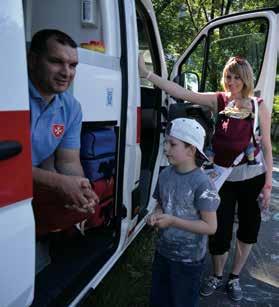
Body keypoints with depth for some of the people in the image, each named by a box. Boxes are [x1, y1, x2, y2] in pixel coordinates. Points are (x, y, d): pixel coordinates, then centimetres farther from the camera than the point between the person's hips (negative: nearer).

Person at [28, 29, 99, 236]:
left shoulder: (71, 108, 2)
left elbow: (69, 162, 4)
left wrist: (78, 188, -19)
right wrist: (58, 182, -28)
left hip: (36, 188, 7)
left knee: (90, 200, -5)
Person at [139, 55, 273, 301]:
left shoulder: (258, 106, -7)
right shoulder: (218, 100, -6)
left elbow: (266, 147, -4)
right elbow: (180, 92, -14)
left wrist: (268, 184, -5)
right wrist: (146, 73, -22)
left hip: (252, 177, 1)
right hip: (223, 176, 0)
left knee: (249, 226, 13)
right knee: (221, 229, 2)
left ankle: (235, 278, 37)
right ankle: (217, 276, 32)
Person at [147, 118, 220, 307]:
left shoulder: (201, 183, -24)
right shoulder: (165, 174, -5)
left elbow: (211, 226, -22)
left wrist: (173, 221, -25)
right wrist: (156, 215, -12)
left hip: (189, 259, -6)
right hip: (163, 252, 6)